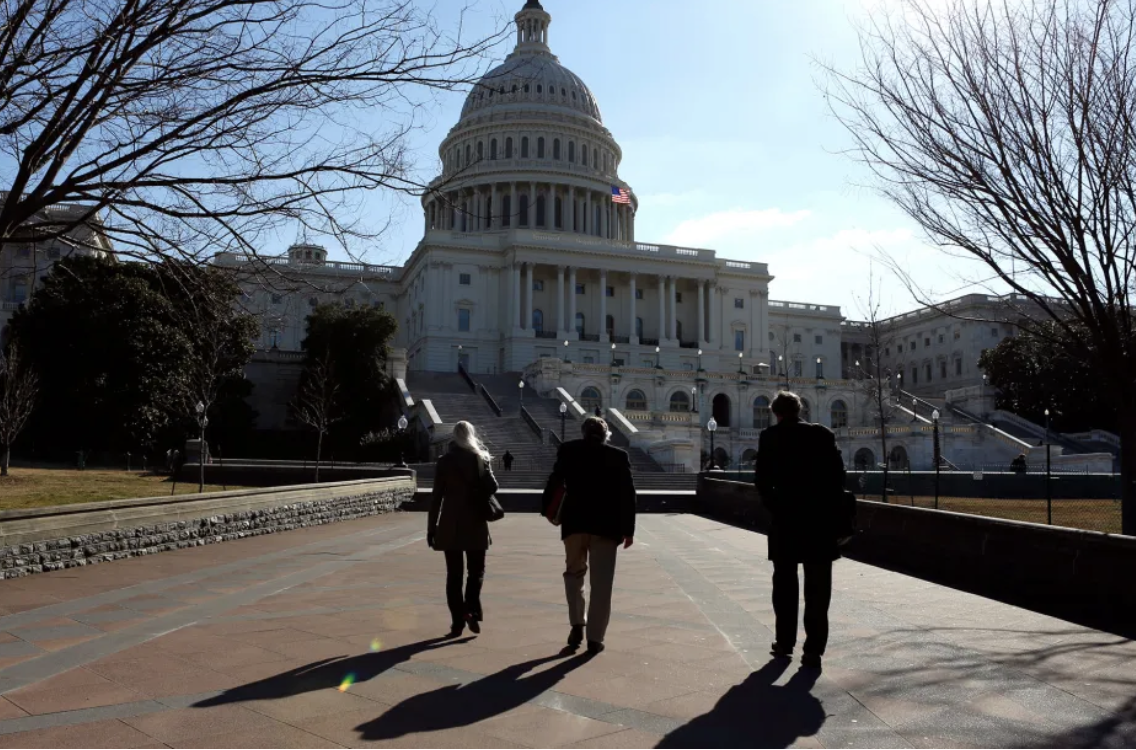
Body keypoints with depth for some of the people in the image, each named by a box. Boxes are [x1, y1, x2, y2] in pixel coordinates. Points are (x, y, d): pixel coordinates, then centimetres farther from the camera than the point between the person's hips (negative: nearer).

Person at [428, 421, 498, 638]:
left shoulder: (445, 461, -1)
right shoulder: (480, 459, 0)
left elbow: (436, 496, -3)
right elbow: (492, 488, -2)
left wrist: (431, 527, 2)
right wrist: (485, 466, 6)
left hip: (450, 525, 0)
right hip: (475, 524, 0)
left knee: (454, 573, 7)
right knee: (476, 570, 12)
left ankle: (458, 621, 5)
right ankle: (472, 610, -9)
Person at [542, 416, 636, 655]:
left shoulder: (568, 450, 4)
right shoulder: (619, 456, 4)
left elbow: (555, 482, 1)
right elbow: (628, 494, 1)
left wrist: (546, 509, 14)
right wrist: (628, 529, 5)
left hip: (575, 522, 1)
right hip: (606, 525, -1)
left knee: (574, 572, 20)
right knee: (601, 583, 4)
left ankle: (577, 623, 9)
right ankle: (595, 638, 5)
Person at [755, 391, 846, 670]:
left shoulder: (770, 437, -2)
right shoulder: (824, 434, 2)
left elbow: (762, 479, -7)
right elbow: (838, 476, -1)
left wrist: (774, 508, 6)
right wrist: (832, 513, 7)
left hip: (786, 519, -1)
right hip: (821, 520, 1)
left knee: (785, 583, 13)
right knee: (817, 587, 3)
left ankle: (785, 642, 21)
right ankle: (813, 649, -1)